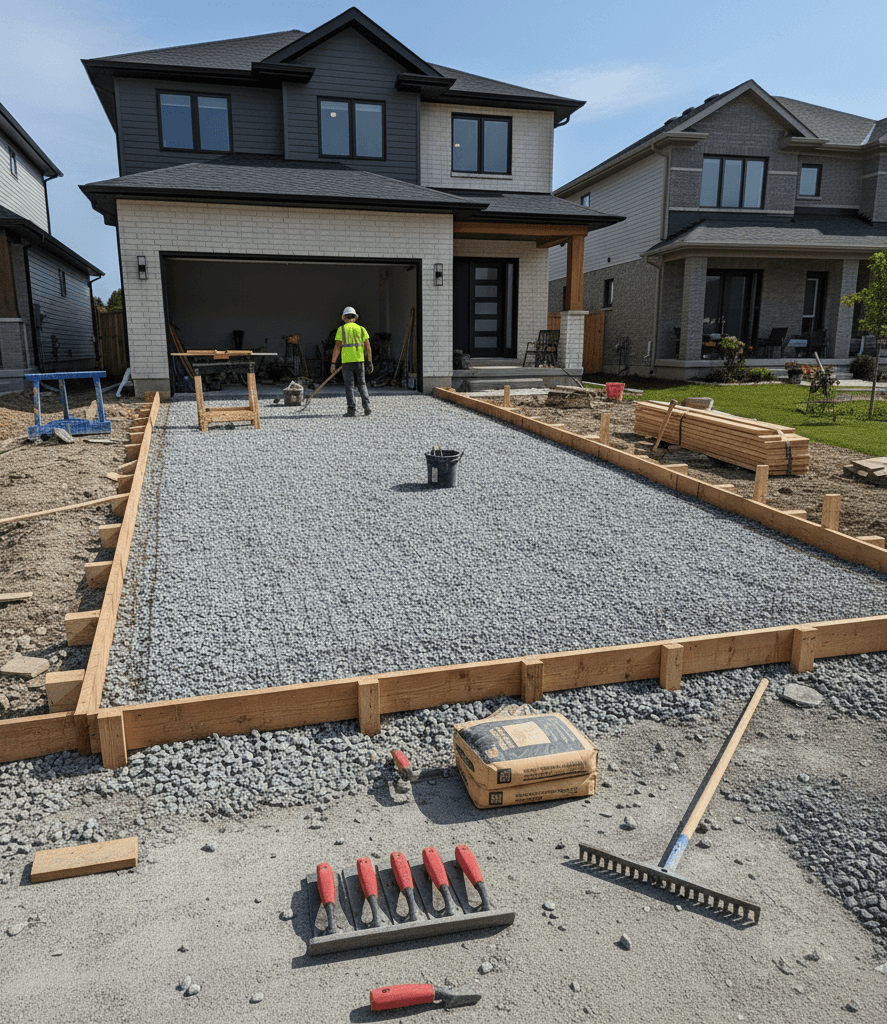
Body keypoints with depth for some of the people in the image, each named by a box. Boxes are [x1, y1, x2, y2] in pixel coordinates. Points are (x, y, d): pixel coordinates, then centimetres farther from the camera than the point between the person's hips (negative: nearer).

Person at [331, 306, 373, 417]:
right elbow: (368, 348, 5)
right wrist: (370, 363, 8)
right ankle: (366, 406, -3)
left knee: (349, 386, 2)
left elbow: (337, 348, -6)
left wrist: (333, 363, -3)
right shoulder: (362, 329, 9)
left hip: (347, 361, -3)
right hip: (360, 361, 3)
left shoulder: (341, 329, 0)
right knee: (362, 384, 11)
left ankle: (352, 409, 0)